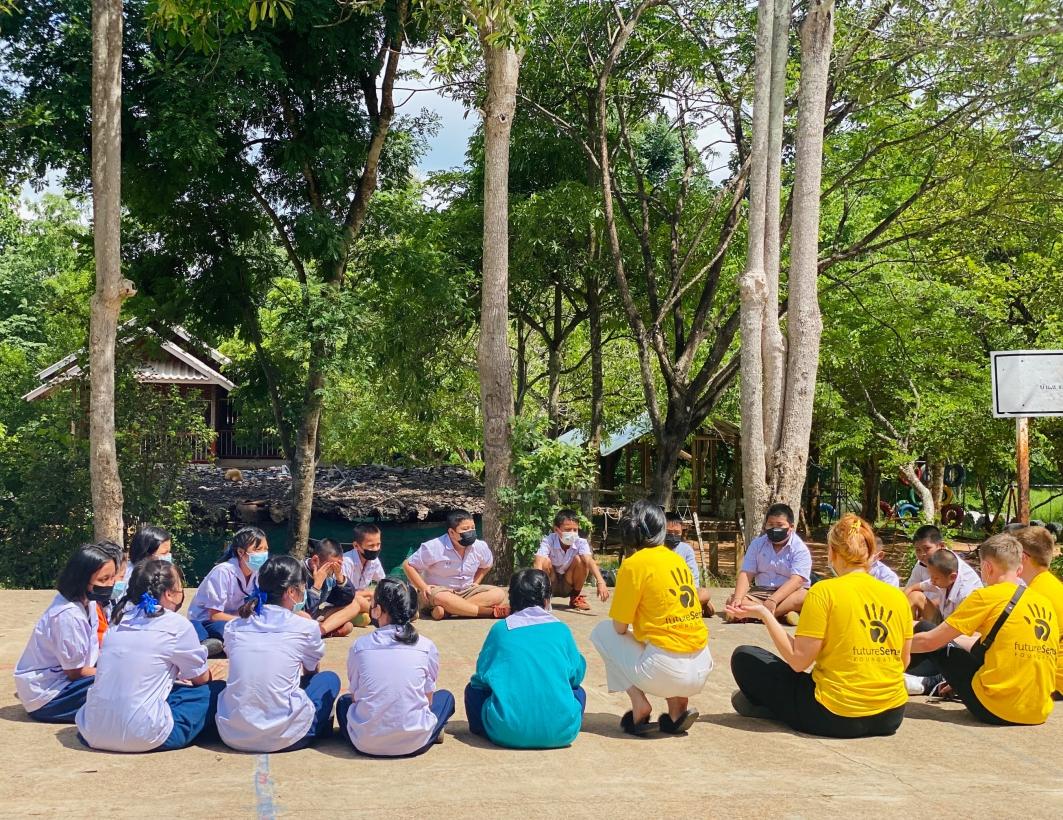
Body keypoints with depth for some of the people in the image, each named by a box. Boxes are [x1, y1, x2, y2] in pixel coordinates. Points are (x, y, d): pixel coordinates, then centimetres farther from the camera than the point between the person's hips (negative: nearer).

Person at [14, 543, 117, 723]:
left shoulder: (87, 602, -3)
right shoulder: (68, 615, -28)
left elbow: (93, 652, 1)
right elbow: (75, 672, -18)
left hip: (60, 676, 8)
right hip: (44, 696, -8)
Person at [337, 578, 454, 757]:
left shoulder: (360, 646, -2)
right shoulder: (426, 647, -3)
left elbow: (355, 696, 7)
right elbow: (428, 699, 5)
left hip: (366, 744, 1)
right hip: (414, 743, 0)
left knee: (344, 701, 33)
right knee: (446, 696, 28)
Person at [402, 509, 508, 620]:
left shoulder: (480, 547, -3)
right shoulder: (434, 548, -16)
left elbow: (486, 565, 20)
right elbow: (408, 565, -9)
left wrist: (475, 582, 5)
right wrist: (423, 587, -18)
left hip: (466, 592, 5)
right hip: (439, 590, -5)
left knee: (499, 594, -19)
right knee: (441, 598, -41)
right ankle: (490, 611, -37)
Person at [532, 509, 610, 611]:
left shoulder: (580, 542, -19)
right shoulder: (548, 541, -23)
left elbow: (589, 560, -36)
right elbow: (539, 561, -39)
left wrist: (600, 581, -53)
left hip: (568, 585, 1)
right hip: (550, 585, -1)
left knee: (580, 559, -25)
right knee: (545, 561, -30)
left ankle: (576, 597, -3)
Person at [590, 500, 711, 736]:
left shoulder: (634, 564, -7)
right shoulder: (678, 560, 12)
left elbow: (619, 627, -2)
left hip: (666, 671, -6)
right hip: (702, 670, 6)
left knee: (602, 631, 15)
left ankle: (639, 705, 3)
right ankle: (678, 706, 15)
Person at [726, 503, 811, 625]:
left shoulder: (800, 549, -7)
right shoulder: (757, 544, 6)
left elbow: (796, 581, -20)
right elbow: (746, 574, -1)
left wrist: (773, 600, -35)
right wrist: (737, 599, -21)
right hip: (760, 592, 4)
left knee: (804, 597, -36)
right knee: (731, 600, -22)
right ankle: (783, 614, -34)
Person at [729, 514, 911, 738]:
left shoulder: (824, 591, -14)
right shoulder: (898, 596, 0)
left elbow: (798, 661, -14)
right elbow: (903, 662, 8)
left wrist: (764, 614, -5)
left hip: (836, 717, -6)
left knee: (744, 657, 7)